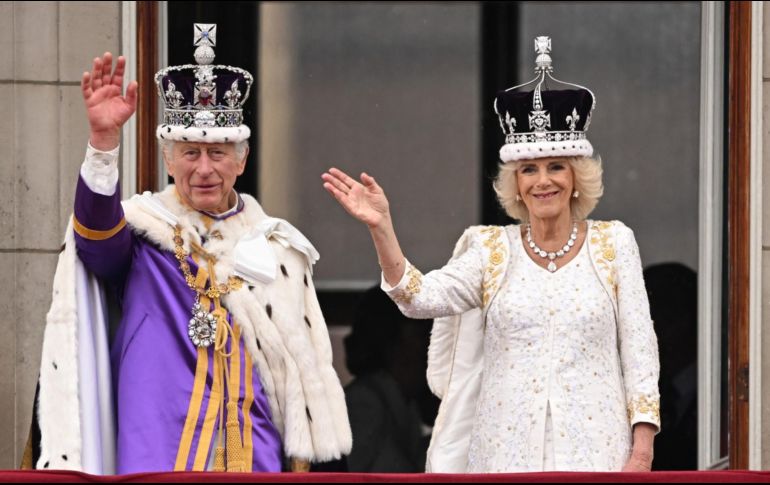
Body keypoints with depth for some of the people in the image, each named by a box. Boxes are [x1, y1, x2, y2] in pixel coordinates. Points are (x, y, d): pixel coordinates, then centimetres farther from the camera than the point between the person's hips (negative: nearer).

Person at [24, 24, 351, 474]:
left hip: (255, 457, 3)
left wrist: (303, 456, 13)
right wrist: (104, 142, -37)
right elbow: (97, 237, -21)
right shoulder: (142, 229, 3)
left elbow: (304, 365, 17)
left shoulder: (276, 245, 14)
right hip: (158, 458, -3)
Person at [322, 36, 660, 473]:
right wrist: (381, 228, -20)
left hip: (594, 452, -1)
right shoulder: (491, 251, 8)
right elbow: (420, 297, -6)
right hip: (508, 451, 1)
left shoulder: (613, 244, 6)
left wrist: (642, 449, -4)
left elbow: (639, 349, 4)